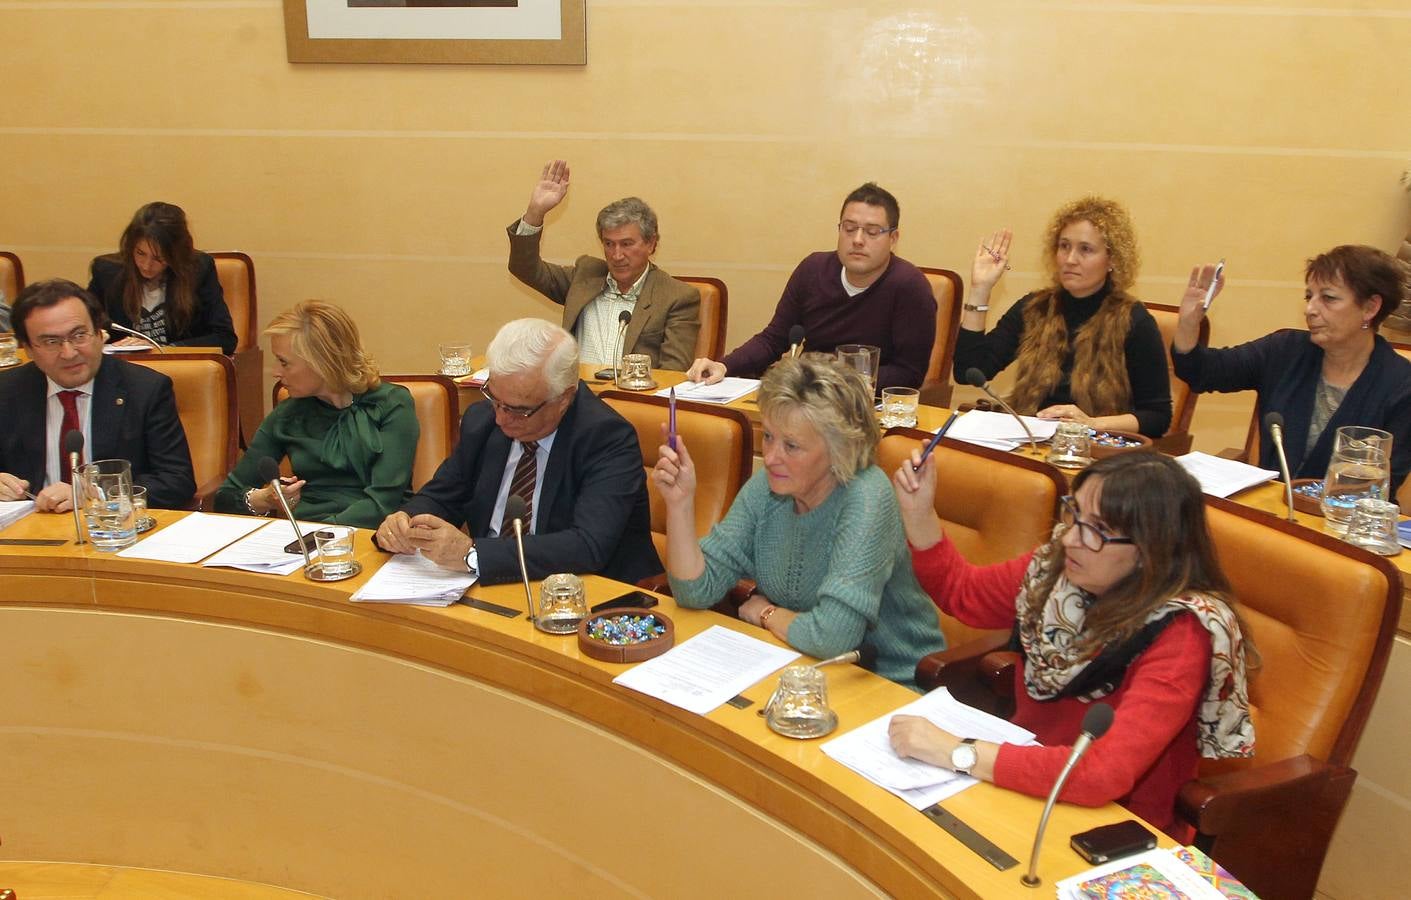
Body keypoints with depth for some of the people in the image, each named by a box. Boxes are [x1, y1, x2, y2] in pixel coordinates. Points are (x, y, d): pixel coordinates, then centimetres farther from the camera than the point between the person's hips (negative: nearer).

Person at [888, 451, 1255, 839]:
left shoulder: (1180, 632, -24)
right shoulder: (1057, 567, -8)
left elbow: (1104, 775, -33)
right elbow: (961, 593, 11)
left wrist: (957, 752, -31)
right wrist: (918, 512, -4)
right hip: (1024, 788, 5)